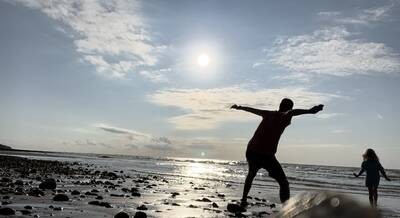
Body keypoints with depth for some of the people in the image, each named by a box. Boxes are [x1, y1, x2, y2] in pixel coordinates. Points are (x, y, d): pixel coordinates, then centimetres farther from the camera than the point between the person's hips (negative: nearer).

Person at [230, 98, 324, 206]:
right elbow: (292, 112, -28)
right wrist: (309, 111, -41)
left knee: (251, 174, 32)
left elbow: (252, 109, 31)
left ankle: (243, 200, 40)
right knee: (284, 183, 2)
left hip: (251, 151, 7)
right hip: (266, 155, -7)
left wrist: (239, 107, 47)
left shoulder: (269, 114, 15)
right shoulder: (283, 117, -3)